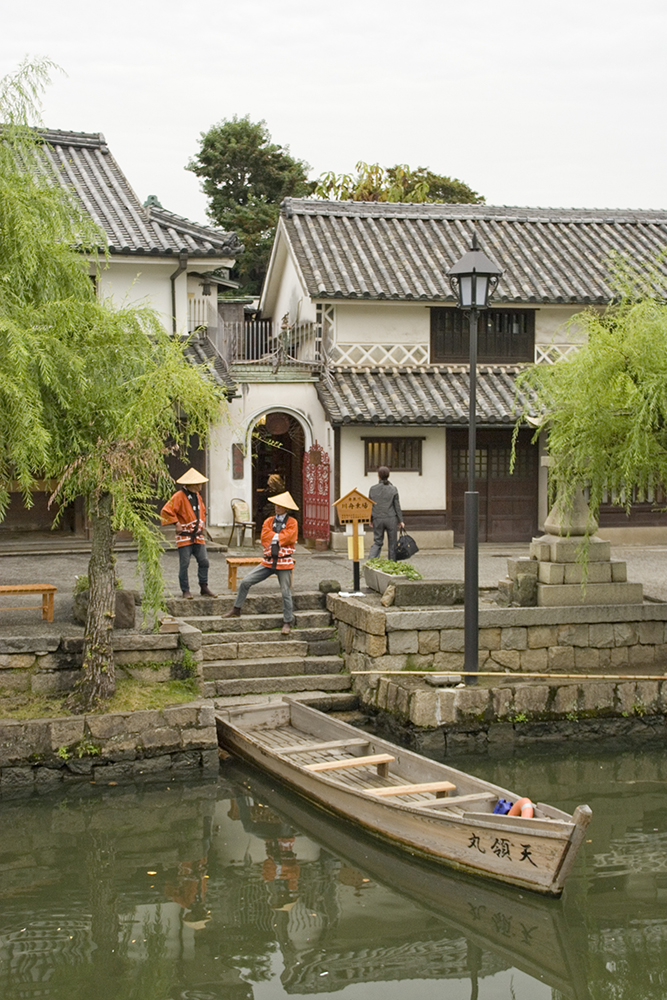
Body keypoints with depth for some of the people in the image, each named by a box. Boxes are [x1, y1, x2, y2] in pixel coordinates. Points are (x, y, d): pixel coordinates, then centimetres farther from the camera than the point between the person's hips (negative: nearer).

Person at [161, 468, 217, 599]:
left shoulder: (197, 496, 12)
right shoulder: (179, 496, -13)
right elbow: (165, 511, -18)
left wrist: (203, 523, 17)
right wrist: (176, 523, -17)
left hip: (198, 536, 6)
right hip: (184, 537, -6)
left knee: (204, 561, 1)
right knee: (184, 564, -3)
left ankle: (204, 588, 10)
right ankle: (185, 590, 5)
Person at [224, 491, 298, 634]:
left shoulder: (292, 523, -2)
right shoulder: (269, 521, 9)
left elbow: (286, 538, -17)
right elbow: (265, 538, -5)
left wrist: (273, 537, -8)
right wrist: (279, 538, -12)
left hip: (284, 563, -4)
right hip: (268, 562, 4)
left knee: (286, 593, 0)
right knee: (245, 582, -1)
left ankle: (287, 622, 14)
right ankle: (236, 610, 12)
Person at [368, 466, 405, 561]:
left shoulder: (373, 489, -3)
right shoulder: (393, 489, -6)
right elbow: (397, 506, -3)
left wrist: (371, 520, 14)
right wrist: (400, 520, 4)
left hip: (377, 519, 1)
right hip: (391, 518, -1)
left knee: (377, 542, 8)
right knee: (392, 543, 10)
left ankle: (371, 560, -11)